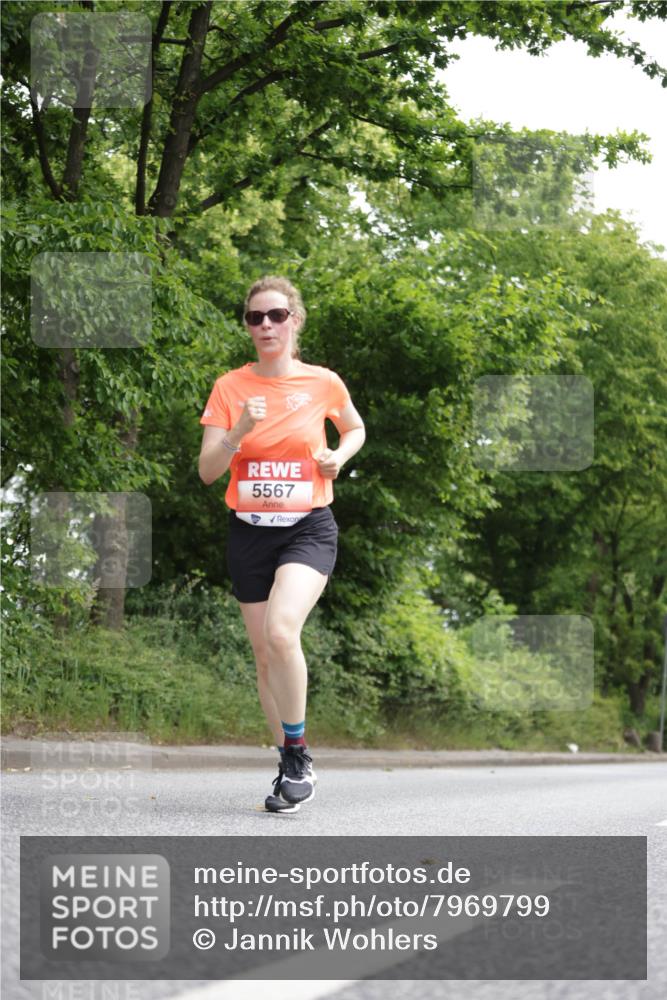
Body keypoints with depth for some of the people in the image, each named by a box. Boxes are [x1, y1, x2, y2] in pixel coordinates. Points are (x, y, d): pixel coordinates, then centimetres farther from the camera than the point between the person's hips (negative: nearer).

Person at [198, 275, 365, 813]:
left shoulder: (324, 383, 0)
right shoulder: (230, 386, 1)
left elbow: (356, 429, 20)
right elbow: (207, 470, -3)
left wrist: (339, 456, -1)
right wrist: (238, 431, -21)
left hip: (308, 527, -3)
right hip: (249, 530, 3)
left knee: (281, 630, -27)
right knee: (265, 654, 6)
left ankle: (297, 752, -10)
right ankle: (293, 767, 21)